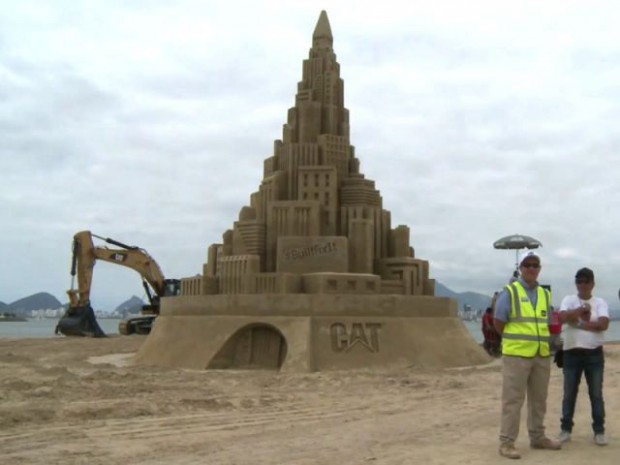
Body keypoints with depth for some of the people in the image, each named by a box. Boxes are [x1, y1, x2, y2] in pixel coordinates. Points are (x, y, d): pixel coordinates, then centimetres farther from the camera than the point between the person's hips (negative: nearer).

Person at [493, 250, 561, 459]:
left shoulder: (545, 294, 13)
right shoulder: (510, 292, -5)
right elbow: (498, 322, -5)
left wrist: (545, 342, 7)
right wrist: (515, 341, -1)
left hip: (542, 356, 6)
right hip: (517, 354, -6)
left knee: (538, 399, 14)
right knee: (513, 400, -5)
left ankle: (537, 437, 26)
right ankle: (507, 442, 0)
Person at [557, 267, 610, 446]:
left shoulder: (600, 303, 3)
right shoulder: (569, 300, 3)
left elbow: (603, 324, -14)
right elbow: (562, 317, -16)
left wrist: (579, 323, -15)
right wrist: (582, 309, -14)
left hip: (594, 354, 0)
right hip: (572, 353, 0)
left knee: (596, 394, 5)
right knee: (569, 393, 6)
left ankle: (599, 431, 12)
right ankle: (566, 429, 15)